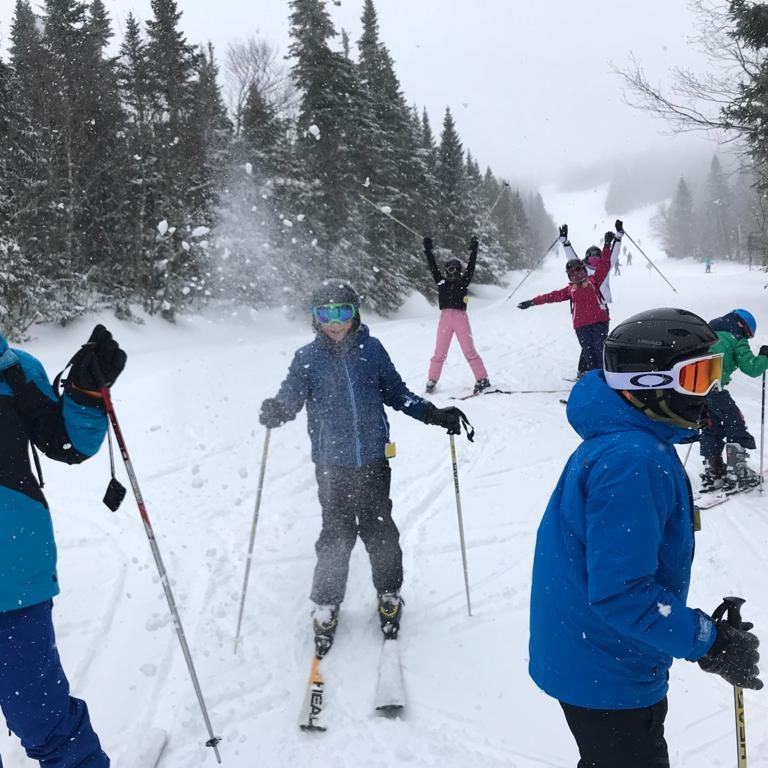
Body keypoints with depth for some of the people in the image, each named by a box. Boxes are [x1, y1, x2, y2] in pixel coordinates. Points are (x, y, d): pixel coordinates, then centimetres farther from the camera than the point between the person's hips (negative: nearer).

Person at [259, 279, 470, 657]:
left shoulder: (371, 349, 1)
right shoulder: (307, 357, -2)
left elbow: (397, 393, 9)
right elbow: (291, 397, -8)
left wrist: (435, 414, 1)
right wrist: (276, 411, -31)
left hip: (373, 460, 1)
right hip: (332, 465, -1)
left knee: (379, 530, 7)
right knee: (336, 534, 2)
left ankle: (389, 594, 30)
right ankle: (326, 605, 21)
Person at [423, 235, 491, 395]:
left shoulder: (463, 282, 10)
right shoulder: (442, 281, 14)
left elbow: (471, 267, 3)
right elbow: (433, 266, 11)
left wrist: (473, 250, -1)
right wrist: (428, 250, 7)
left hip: (461, 318, -2)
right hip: (445, 317, 2)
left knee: (469, 351, -4)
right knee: (440, 352, 2)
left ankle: (482, 380, -1)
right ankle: (432, 381, 9)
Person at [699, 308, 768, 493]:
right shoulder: (737, 339, 2)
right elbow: (752, 368, -4)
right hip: (714, 387, -7)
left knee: (711, 428, 20)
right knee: (735, 425, 7)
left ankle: (712, 473, 23)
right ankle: (736, 475, 6)